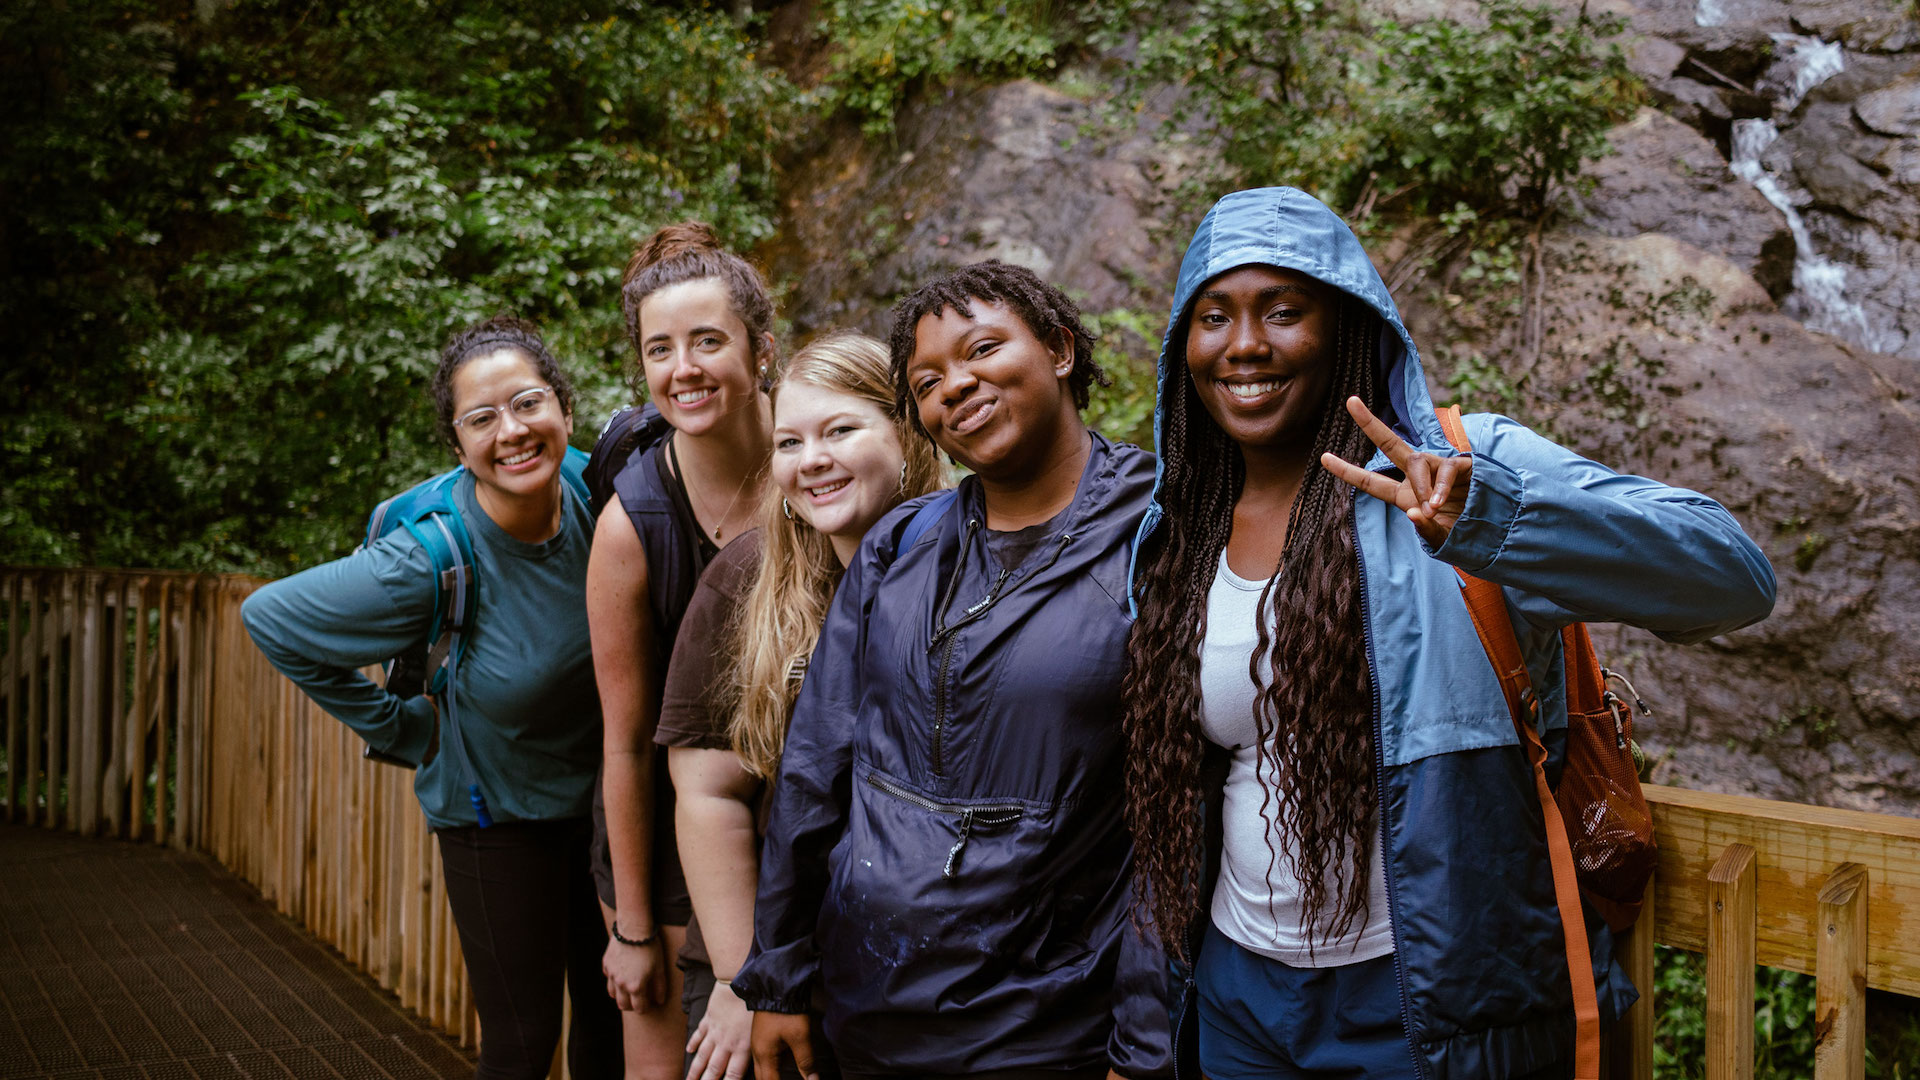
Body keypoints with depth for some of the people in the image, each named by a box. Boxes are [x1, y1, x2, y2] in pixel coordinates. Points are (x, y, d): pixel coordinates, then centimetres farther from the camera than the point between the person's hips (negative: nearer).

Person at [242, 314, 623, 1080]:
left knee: (609, 1016, 17)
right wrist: (400, 729, -7)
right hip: (496, 816, -4)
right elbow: (271, 618, -14)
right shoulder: (429, 564, -27)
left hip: (600, 796, 4)